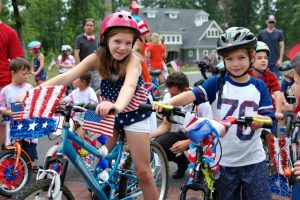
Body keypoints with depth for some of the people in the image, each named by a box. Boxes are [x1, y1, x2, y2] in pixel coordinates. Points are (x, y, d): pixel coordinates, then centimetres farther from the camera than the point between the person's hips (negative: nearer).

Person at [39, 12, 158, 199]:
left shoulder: (133, 59, -26)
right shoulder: (98, 58, -16)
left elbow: (129, 85, -47)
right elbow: (68, 76, -26)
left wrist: (118, 106, -69)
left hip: (133, 113, -4)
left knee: (142, 171, -4)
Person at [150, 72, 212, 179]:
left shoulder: (201, 103, -24)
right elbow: (166, 125, -1)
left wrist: (187, 143, -35)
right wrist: (150, 135, -20)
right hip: (182, 134, 4)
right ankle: (182, 162, 10)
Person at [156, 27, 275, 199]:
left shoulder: (259, 86, 0)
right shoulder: (217, 83, -5)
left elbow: (268, 116, -4)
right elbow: (193, 94, -19)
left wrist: (260, 120, -28)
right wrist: (168, 102, -38)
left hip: (253, 160, 1)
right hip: (223, 160, 0)